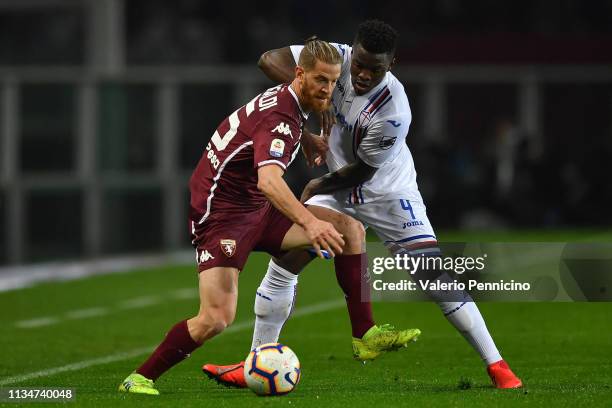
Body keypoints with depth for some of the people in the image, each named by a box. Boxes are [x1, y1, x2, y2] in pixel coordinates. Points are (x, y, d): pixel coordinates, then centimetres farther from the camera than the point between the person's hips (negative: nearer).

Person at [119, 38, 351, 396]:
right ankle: (139, 379, -5)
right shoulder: (279, 117, -24)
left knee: (351, 230, -1)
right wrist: (310, 222, -55)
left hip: (257, 211, 10)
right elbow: (267, 180, -42)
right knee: (217, 319, -23)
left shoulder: (286, 101, 6)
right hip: (223, 215, -10)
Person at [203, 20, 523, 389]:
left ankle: (496, 366, -7)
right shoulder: (337, 59, -19)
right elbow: (270, 60, -19)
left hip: (388, 194, -5)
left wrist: (318, 187, -4)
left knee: (438, 278, -14)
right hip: (340, 190, 5)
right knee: (283, 262, -4)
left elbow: (363, 171, -20)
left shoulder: (392, 112, -32)